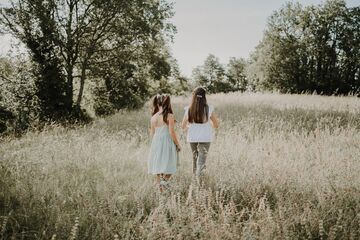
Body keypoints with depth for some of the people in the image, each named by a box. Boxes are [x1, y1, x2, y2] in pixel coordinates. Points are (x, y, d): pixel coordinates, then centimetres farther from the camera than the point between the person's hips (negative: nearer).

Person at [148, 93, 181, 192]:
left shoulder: (153, 117, 5)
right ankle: (164, 181, -18)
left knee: (158, 165, 11)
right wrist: (177, 144, -1)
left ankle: (160, 187, 14)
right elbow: (171, 132, -11)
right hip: (167, 142, -5)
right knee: (169, 165, 5)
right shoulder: (169, 116, -9)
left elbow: (152, 133, 10)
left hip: (156, 143, 5)